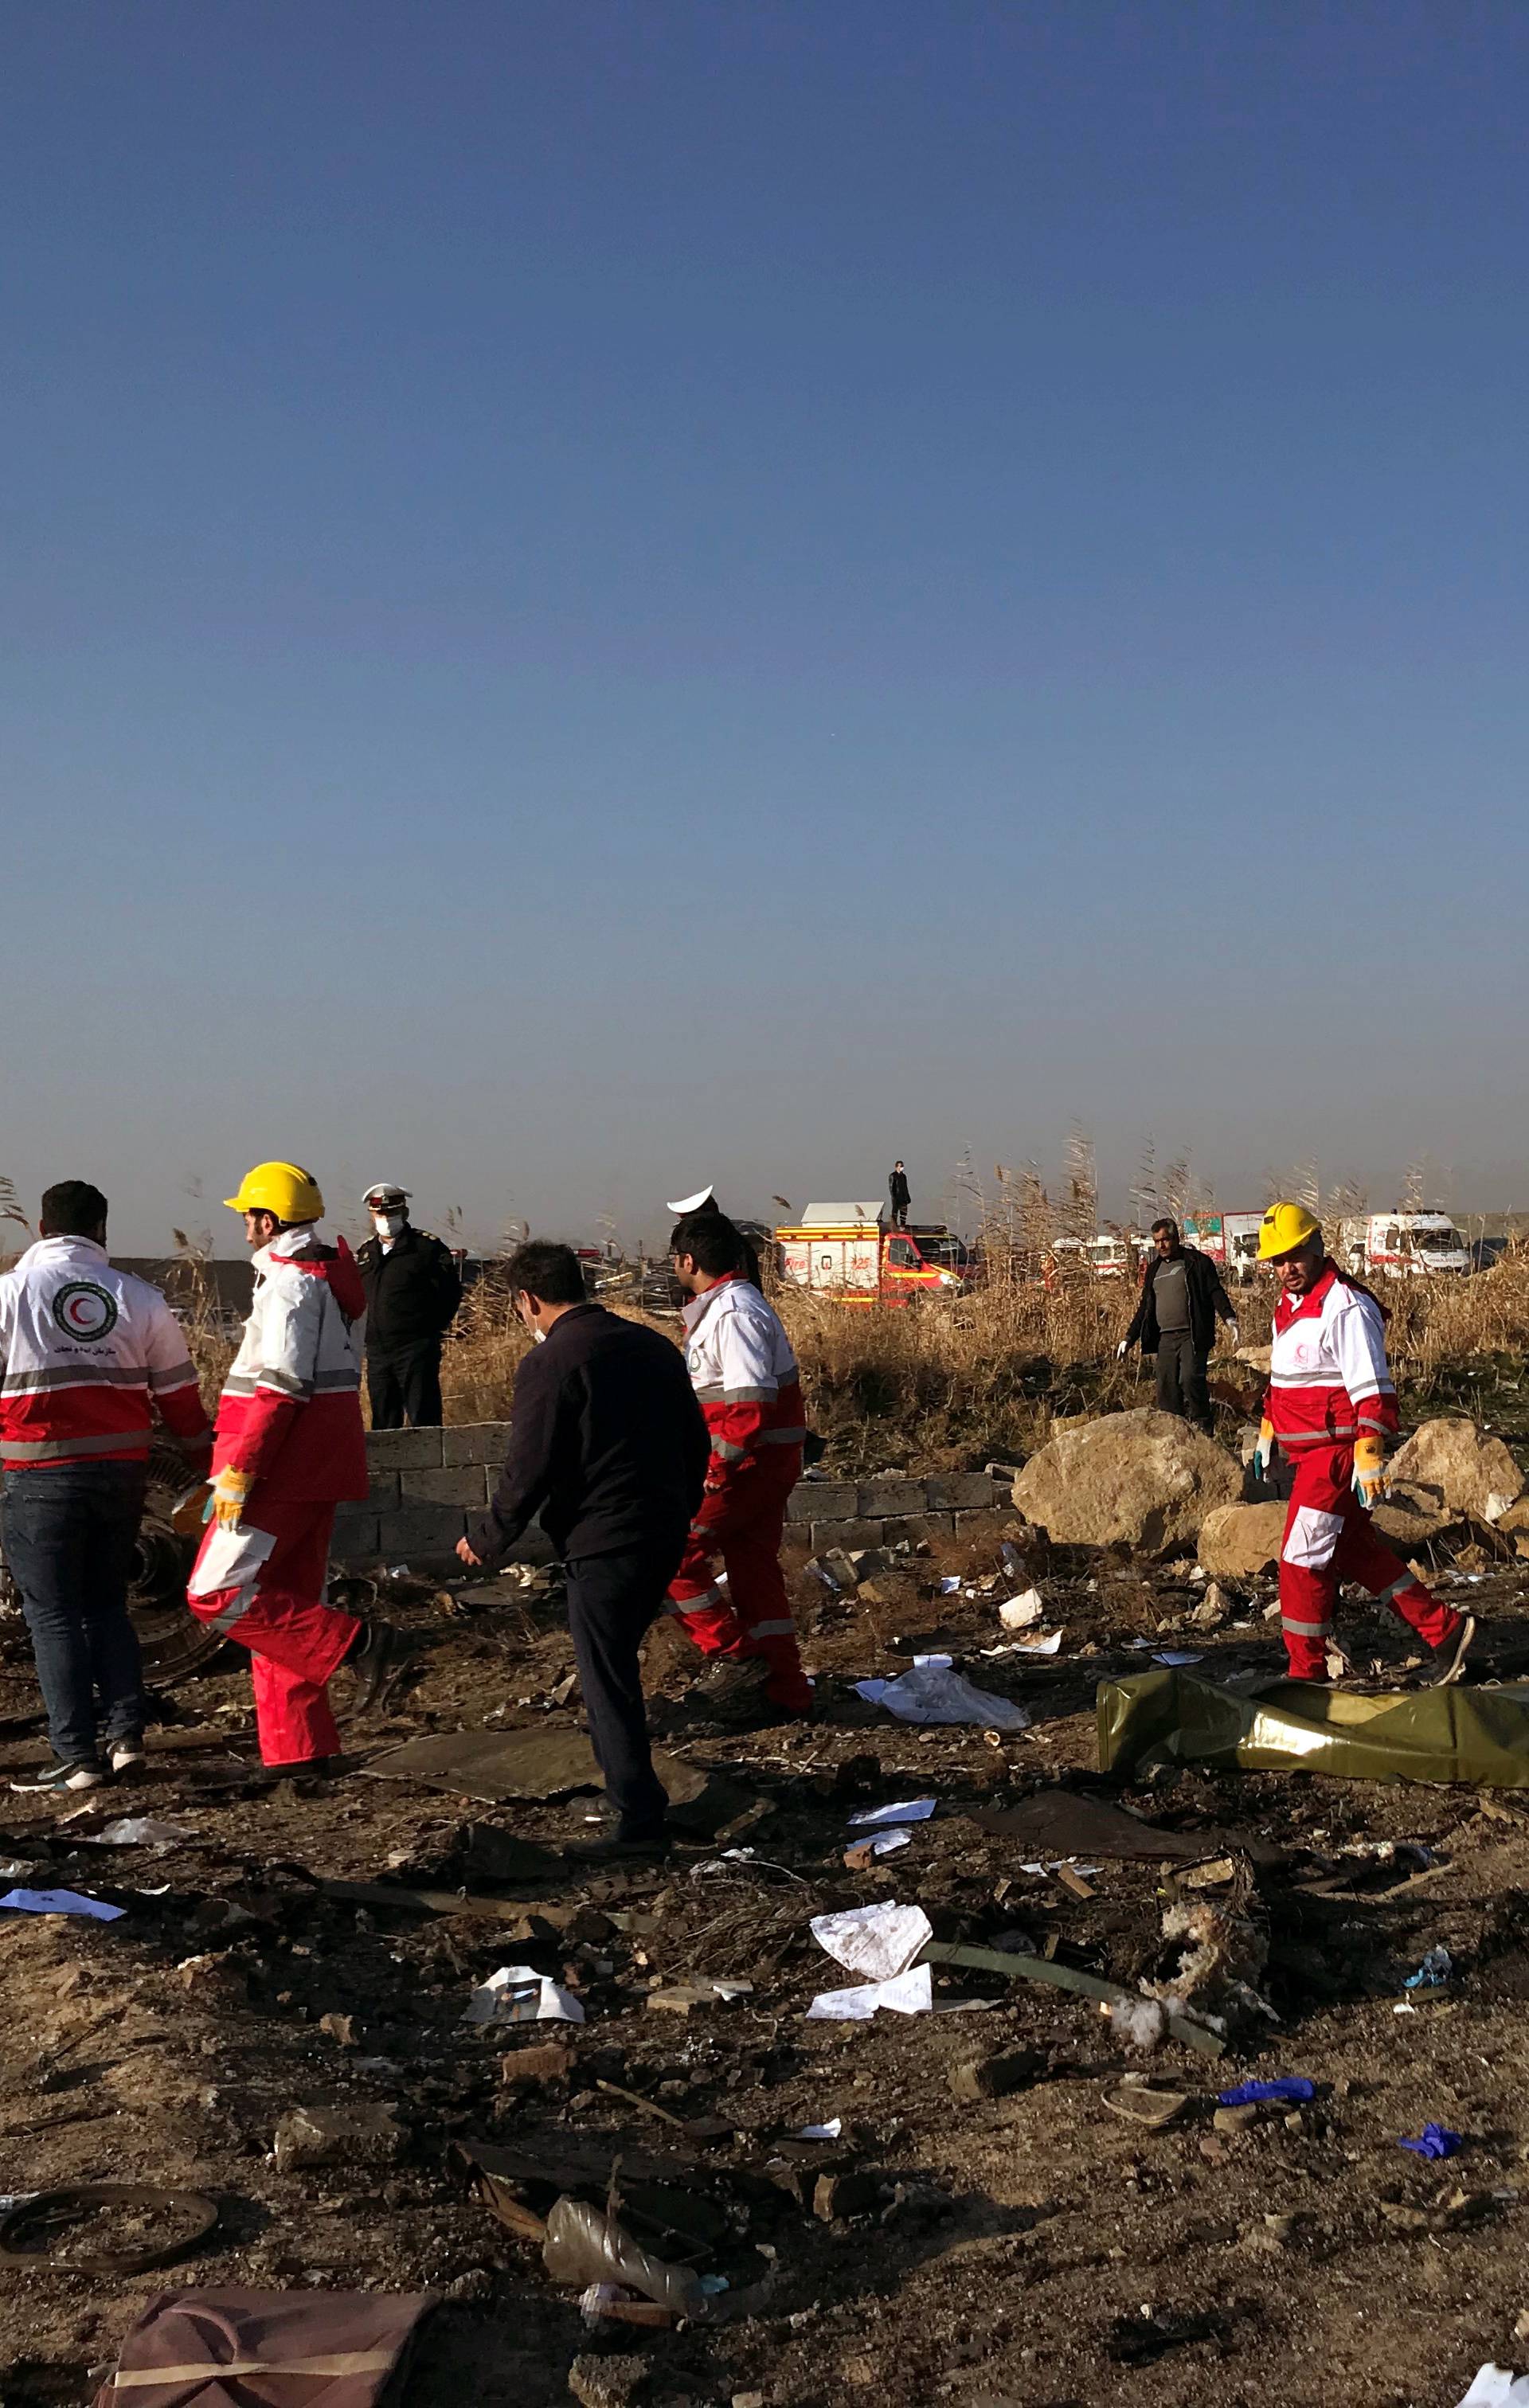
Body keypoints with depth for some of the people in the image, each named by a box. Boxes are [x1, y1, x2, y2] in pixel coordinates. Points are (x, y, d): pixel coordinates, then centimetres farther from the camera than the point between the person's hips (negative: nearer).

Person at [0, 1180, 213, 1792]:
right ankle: (125, 1737, 12)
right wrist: (205, 1467, 19)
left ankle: (77, 1758, 2)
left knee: (54, 1615, 4)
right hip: (122, 1471, 4)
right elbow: (178, 1394, 9)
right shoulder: (139, 1298, 5)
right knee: (107, 1606, 18)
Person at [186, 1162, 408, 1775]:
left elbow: (278, 1388, -22)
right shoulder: (331, 1276, 16)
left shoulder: (290, 1281, -15)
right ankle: (297, 1748, 15)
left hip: (283, 1470, -10)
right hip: (316, 1469, 10)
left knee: (218, 1594, -8)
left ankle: (358, 1643, -11)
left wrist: (237, 1470, -21)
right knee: (283, 1601, 13)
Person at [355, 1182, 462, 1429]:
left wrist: (430, 1329, -3)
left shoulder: (427, 1246, -3)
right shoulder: (365, 1253, 14)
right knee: (383, 1423, 9)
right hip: (376, 1351, 6)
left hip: (416, 1351, -6)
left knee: (422, 1420, -7)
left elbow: (450, 1291, -4)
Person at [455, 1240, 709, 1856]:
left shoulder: (548, 1366, -14)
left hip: (603, 1544, -8)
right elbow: (695, 1442, 15)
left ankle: (639, 1820, 5)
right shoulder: (652, 1345, 9)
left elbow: (528, 1474, -14)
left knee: (607, 1683, 2)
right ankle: (624, 1779, 39)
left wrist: (486, 1540, 1)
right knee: (617, 1662, 25)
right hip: (666, 1536, 8)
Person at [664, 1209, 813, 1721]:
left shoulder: (732, 1314, -19)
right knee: (753, 1569, 15)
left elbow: (750, 1402, -27)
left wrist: (719, 1466, -23)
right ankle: (785, 1692, 21)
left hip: (747, 1462, -10)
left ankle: (735, 1657, -3)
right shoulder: (724, 1306, 16)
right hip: (765, 1462, 10)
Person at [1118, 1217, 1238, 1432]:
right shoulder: (1154, 1269, 19)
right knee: (1167, 1390, 1)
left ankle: (1202, 1428, -11)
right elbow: (1145, 1308, 24)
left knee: (1190, 1378, -23)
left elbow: (1216, 1293, -5)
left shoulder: (1197, 1262, 2)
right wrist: (1129, 1338, 20)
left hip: (1192, 1336, -6)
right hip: (1165, 1339, 6)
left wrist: (1230, 1319, -21)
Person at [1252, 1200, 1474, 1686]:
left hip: (1337, 1451, -10)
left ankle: (1307, 1673, 6)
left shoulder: (1345, 1308, -18)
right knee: (1354, 1551, 15)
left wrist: (1369, 1459, -24)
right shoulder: (1289, 1301, 12)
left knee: (1302, 1557, -5)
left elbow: (1373, 1393, -21)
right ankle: (1444, 1630, 23)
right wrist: (1266, 1433, 27)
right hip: (1308, 1451, 10)